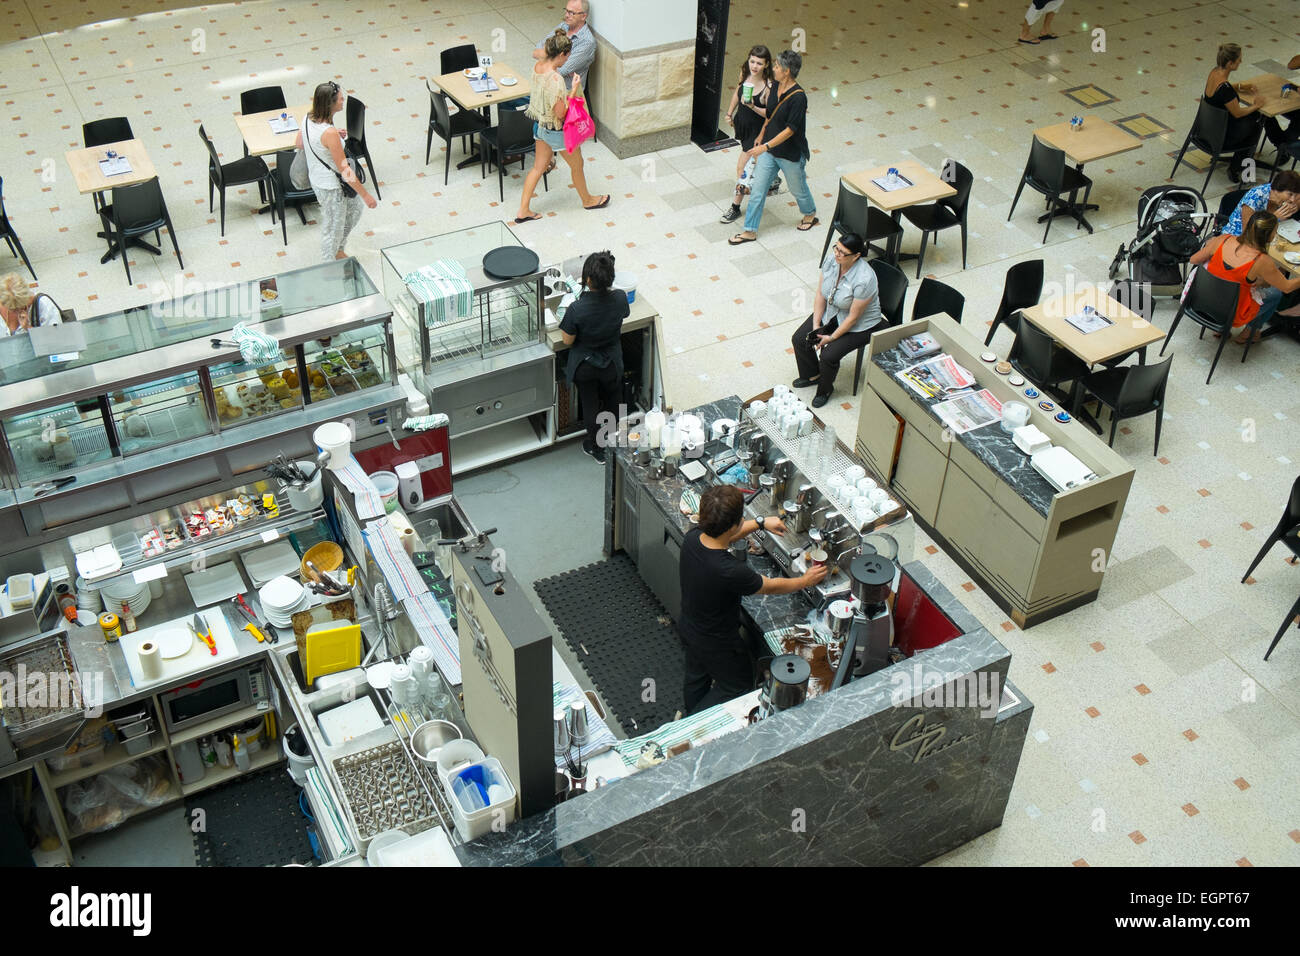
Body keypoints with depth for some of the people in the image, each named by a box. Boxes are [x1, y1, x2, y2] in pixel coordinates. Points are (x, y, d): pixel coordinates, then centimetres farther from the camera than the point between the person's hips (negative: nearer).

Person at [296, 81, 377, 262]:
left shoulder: (308, 119, -8)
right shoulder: (330, 134, -34)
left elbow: (298, 143, 11)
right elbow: (344, 169, -29)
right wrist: (366, 195, -20)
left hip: (317, 178, 9)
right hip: (331, 187, -9)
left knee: (354, 208, 28)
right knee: (334, 228, 12)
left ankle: (337, 250, 44)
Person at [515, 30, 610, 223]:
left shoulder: (537, 65, -8)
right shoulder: (555, 79, -34)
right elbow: (561, 113, -28)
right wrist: (574, 89, -23)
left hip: (540, 125, 8)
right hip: (557, 131, -8)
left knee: (538, 167, 20)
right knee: (577, 164, 19)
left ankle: (523, 211, 24)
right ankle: (587, 200, 43)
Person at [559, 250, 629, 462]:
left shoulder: (577, 309, -34)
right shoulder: (620, 298, -24)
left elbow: (567, 341, -18)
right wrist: (607, 289, 7)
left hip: (585, 366, -3)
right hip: (612, 363, 3)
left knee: (590, 406, 22)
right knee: (611, 401, 30)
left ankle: (596, 447, 42)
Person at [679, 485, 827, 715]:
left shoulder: (692, 538, -22)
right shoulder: (730, 571, -41)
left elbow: (720, 536, 5)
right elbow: (771, 586, -21)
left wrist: (760, 523, 8)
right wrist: (805, 581, -3)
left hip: (688, 628, 7)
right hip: (717, 644, -7)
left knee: (696, 679, 32)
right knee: (738, 687, 22)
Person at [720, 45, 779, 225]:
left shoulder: (770, 85, -27)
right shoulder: (745, 73, -10)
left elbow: (769, 114, -24)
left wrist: (753, 106, -39)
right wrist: (730, 113, 16)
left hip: (757, 130, -7)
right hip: (742, 124, 7)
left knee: (742, 167, -5)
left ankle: (735, 207, 8)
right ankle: (772, 180, 55)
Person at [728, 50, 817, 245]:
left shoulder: (798, 97, -26)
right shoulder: (776, 87, -2)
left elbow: (790, 129, -26)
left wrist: (766, 146, -28)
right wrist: (761, 136, 20)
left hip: (791, 154, -7)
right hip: (769, 150, 7)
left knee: (797, 189, 17)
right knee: (757, 189, 6)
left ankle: (810, 215, 46)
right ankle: (750, 231, 15)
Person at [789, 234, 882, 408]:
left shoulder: (864, 279, -35)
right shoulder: (831, 260, -16)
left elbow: (853, 317, -26)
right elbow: (821, 294, -6)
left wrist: (831, 337, -19)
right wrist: (816, 325, -10)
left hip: (859, 325, -7)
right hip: (831, 312, 7)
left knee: (828, 355, -20)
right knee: (799, 339, -3)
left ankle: (825, 389, 11)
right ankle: (812, 375, 23)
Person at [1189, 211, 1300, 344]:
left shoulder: (1223, 240, -16)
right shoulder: (1261, 262, -26)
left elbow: (1193, 260, -2)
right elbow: (1287, 287, -10)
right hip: (1232, 315, -4)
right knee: (1276, 293, 21)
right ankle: (1249, 332, 38)